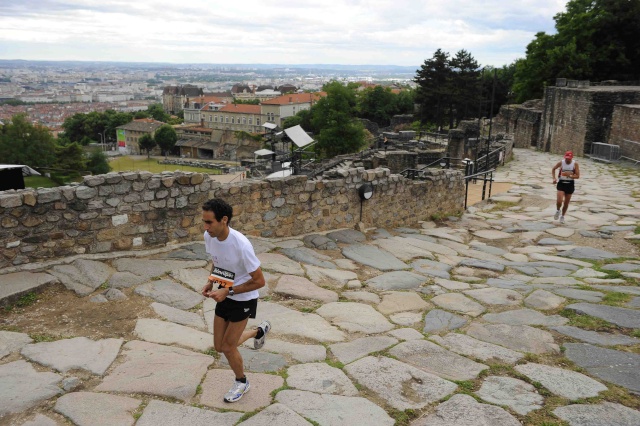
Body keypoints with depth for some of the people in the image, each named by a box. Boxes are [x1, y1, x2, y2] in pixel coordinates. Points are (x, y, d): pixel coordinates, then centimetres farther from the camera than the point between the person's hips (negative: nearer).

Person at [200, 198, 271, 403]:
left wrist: (228, 291, -26)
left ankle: (241, 382, 33)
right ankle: (258, 331, 39)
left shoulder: (241, 245, -33)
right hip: (224, 296, 7)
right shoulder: (209, 237, -12)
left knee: (228, 347, 2)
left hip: (243, 299, -7)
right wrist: (210, 281, -6)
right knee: (219, 346, 13)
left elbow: (259, 281, -24)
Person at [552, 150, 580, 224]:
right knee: (559, 201, -17)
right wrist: (554, 178, -5)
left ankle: (562, 216, 32)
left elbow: (577, 176, -10)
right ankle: (558, 211, 17)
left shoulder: (575, 164, -10)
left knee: (566, 202, 10)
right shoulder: (561, 163, -9)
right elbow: (553, 169, 8)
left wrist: (569, 175, -27)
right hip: (561, 183, -1)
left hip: (570, 184, 1)